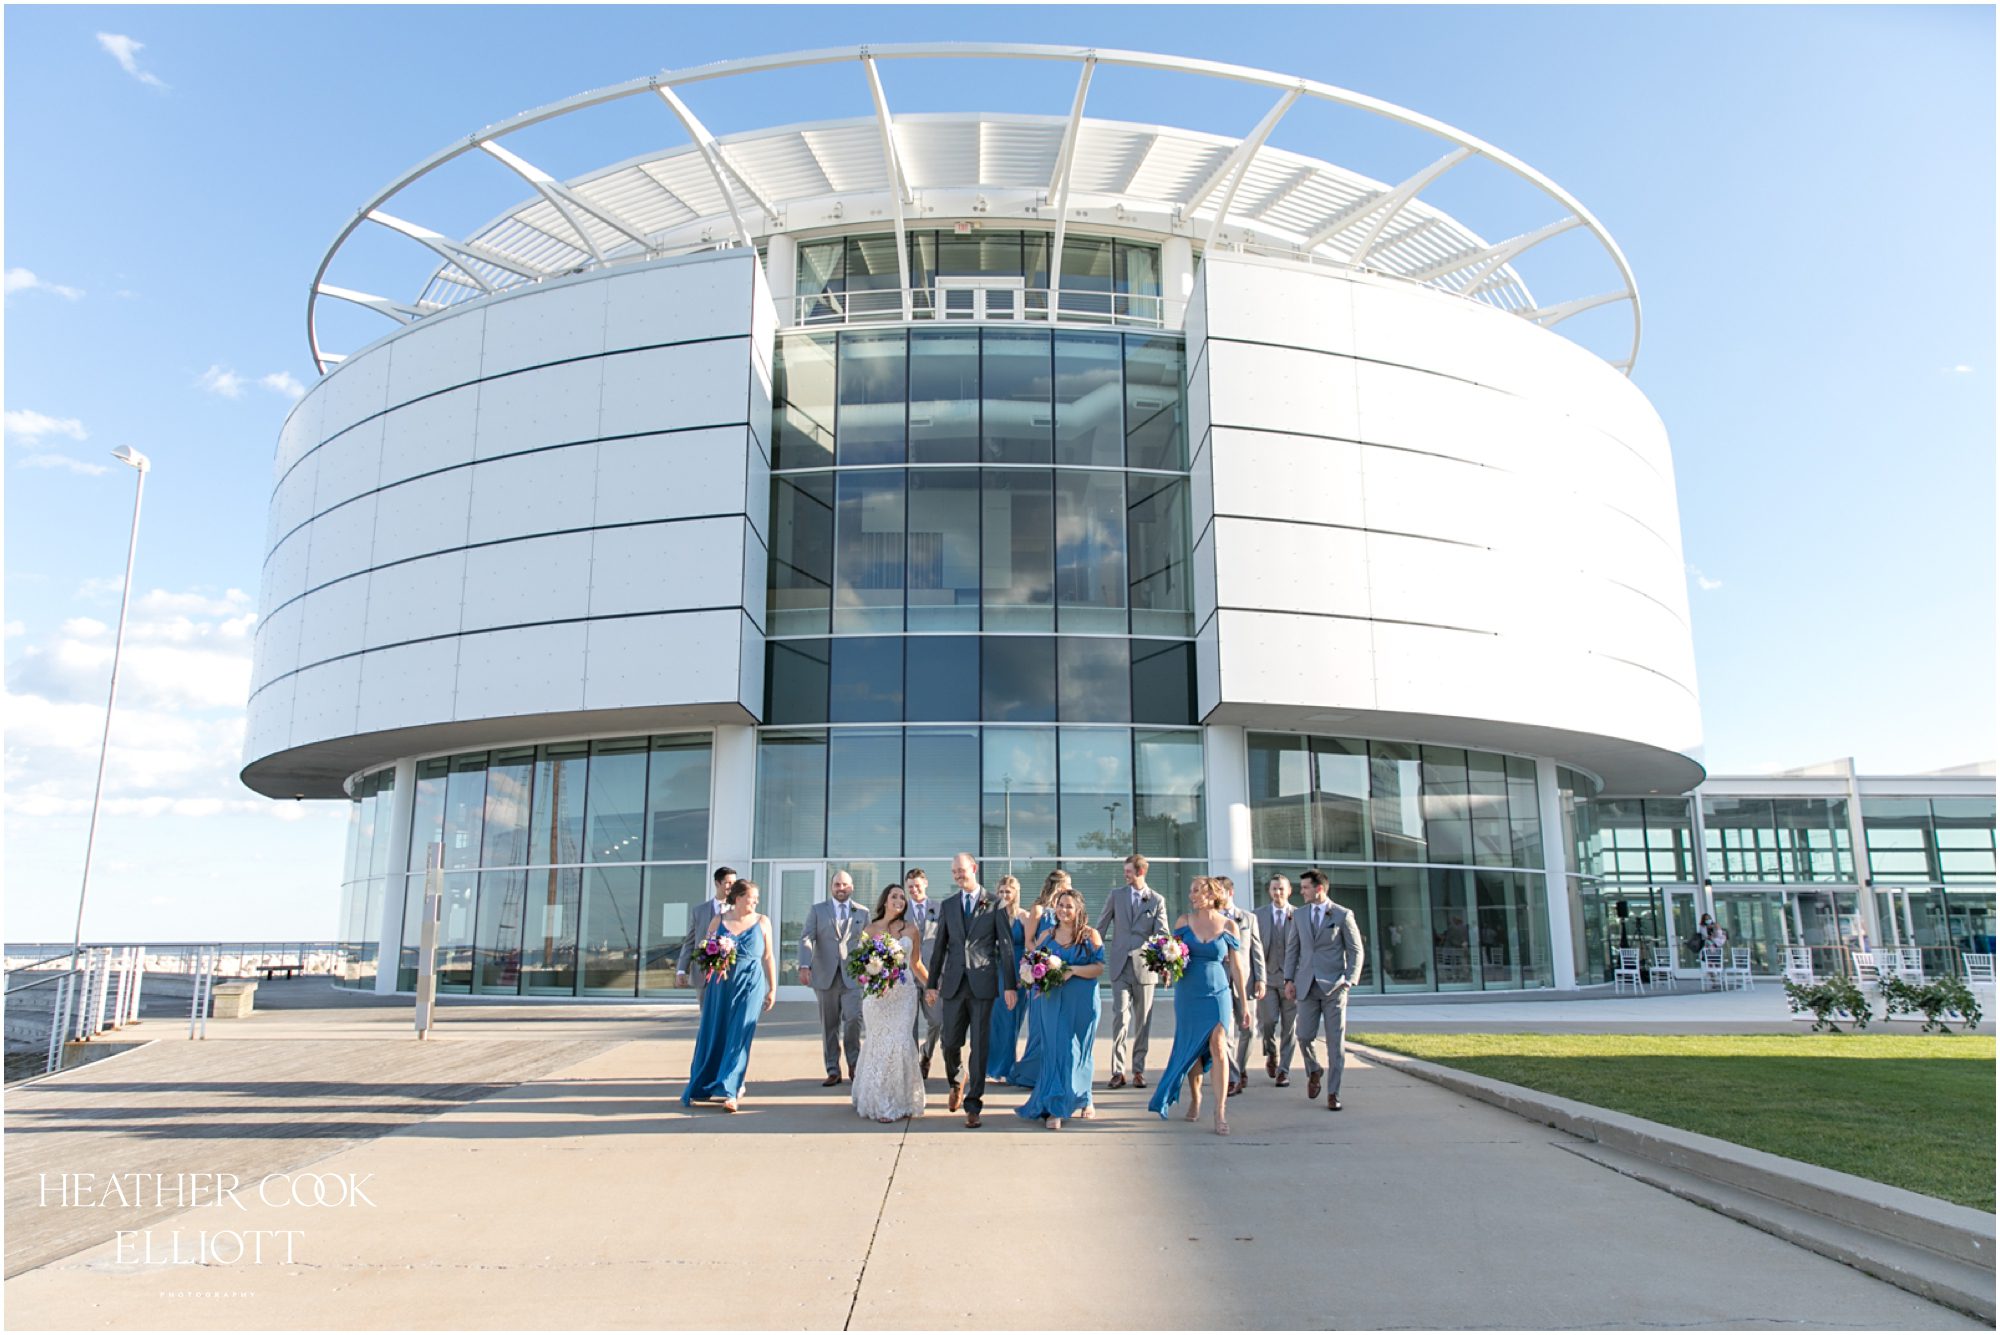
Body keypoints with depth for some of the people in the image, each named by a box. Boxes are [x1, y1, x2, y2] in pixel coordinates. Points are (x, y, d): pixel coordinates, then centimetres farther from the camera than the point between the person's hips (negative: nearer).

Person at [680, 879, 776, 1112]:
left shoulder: (762, 922, 5)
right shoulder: (718, 921, 5)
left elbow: (768, 957, 7)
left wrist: (772, 988, 7)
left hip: (750, 984, -1)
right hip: (720, 984, 2)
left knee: (739, 1036, -8)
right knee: (713, 1035, 7)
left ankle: (731, 1091, -6)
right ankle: (701, 1087, 23)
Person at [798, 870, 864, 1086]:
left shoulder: (862, 913, 11)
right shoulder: (816, 910, 8)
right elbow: (806, 938, -4)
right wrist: (804, 965, -19)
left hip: (853, 976, 0)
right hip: (825, 976, 1)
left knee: (853, 1018, -15)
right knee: (829, 1025, 5)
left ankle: (854, 1064, 5)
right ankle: (833, 1070, 15)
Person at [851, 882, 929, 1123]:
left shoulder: (911, 929, 7)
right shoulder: (871, 929, 3)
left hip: (904, 992, 1)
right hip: (877, 993, -1)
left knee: (900, 1043, -7)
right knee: (878, 1044, -1)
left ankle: (900, 1102, 3)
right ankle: (879, 1102, 10)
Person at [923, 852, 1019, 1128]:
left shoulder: (995, 905, 1)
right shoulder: (947, 906, 11)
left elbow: (1006, 946, -1)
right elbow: (939, 947, 13)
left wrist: (1009, 985, -6)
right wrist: (932, 983, 10)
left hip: (983, 984, -3)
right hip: (953, 984, 3)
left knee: (979, 1046, -1)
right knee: (950, 1043, 5)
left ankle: (973, 1105, 8)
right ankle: (957, 1081, 36)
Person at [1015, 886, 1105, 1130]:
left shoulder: (1090, 936, 1)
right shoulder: (1046, 935, 10)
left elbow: (1099, 968, -7)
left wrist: (1073, 970, -18)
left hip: (1082, 1002, -2)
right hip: (1052, 1002, 2)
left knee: (1077, 1052, 7)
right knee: (1054, 1051, -3)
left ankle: (1081, 1100, 26)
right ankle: (1055, 1109, 0)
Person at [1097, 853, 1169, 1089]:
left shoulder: (1157, 901, 4)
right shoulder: (1116, 896, 9)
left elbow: (1162, 933, -5)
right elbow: (1101, 926, 11)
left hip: (1144, 966, 0)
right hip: (1119, 965, 0)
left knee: (1142, 1020, 5)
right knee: (1120, 1016, -7)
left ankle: (1138, 1070, 14)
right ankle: (1118, 1071, -4)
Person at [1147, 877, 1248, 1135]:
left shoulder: (1227, 925, 0)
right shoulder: (1184, 921, 3)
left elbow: (1236, 966, 3)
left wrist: (1243, 1003, 4)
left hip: (1218, 993, -2)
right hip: (1188, 993, 2)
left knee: (1217, 1046, -13)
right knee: (1191, 1048, 9)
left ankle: (1221, 1111, -9)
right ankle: (1195, 1097, 33)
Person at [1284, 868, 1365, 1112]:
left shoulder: (1343, 916, -2)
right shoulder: (1300, 915, 9)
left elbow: (1355, 951, -1)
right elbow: (1292, 949, 13)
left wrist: (1349, 981, -10)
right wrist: (1289, 979, 4)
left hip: (1334, 986, -3)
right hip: (1307, 985, 3)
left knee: (1336, 1041, -1)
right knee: (1305, 1036, -1)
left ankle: (1333, 1093, 7)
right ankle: (1314, 1071, 29)